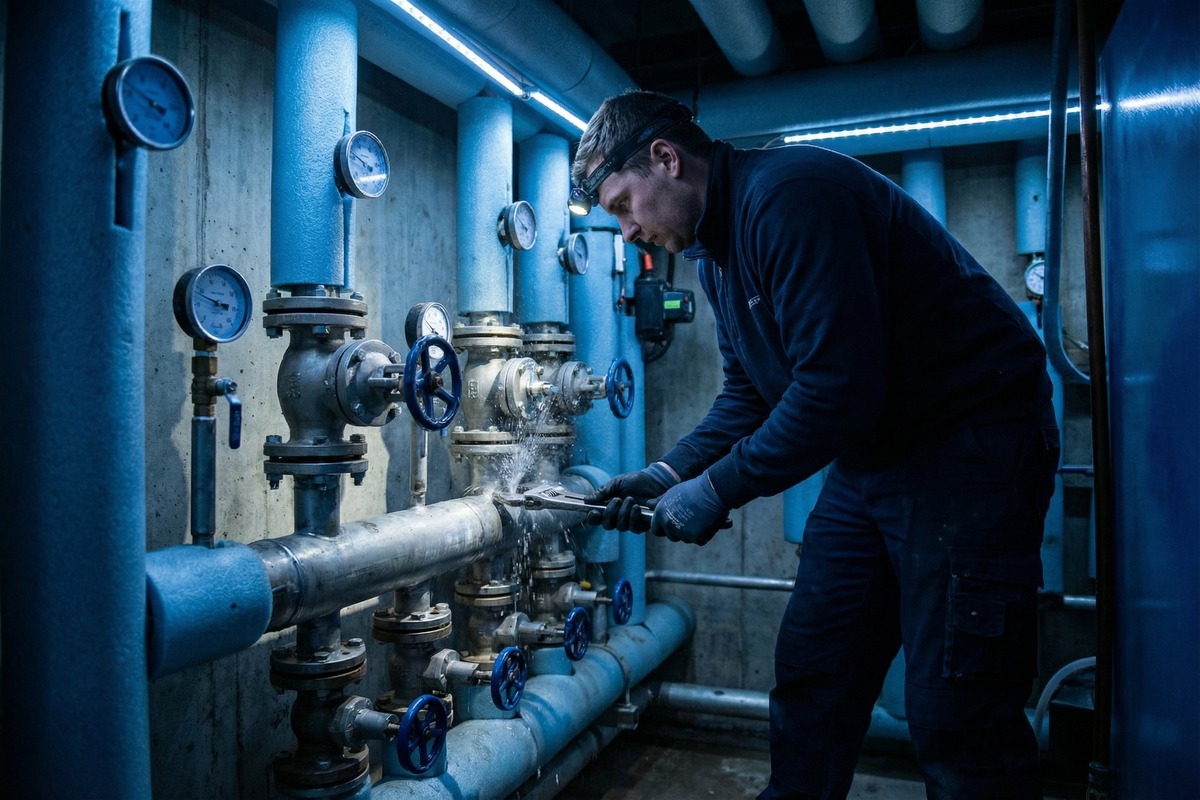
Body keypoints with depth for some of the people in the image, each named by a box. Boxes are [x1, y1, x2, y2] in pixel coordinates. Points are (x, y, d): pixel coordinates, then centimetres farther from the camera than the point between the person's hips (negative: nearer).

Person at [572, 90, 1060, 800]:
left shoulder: (789, 195, -21)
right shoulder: (718, 247, 10)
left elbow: (838, 389, -28)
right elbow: (749, 394, 14)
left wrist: (719, 489, -18)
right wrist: (671, 472, 2)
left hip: (971, 445, -9)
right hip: (869, 458, 10)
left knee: (956, 720, -3)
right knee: (810, 674, 13)